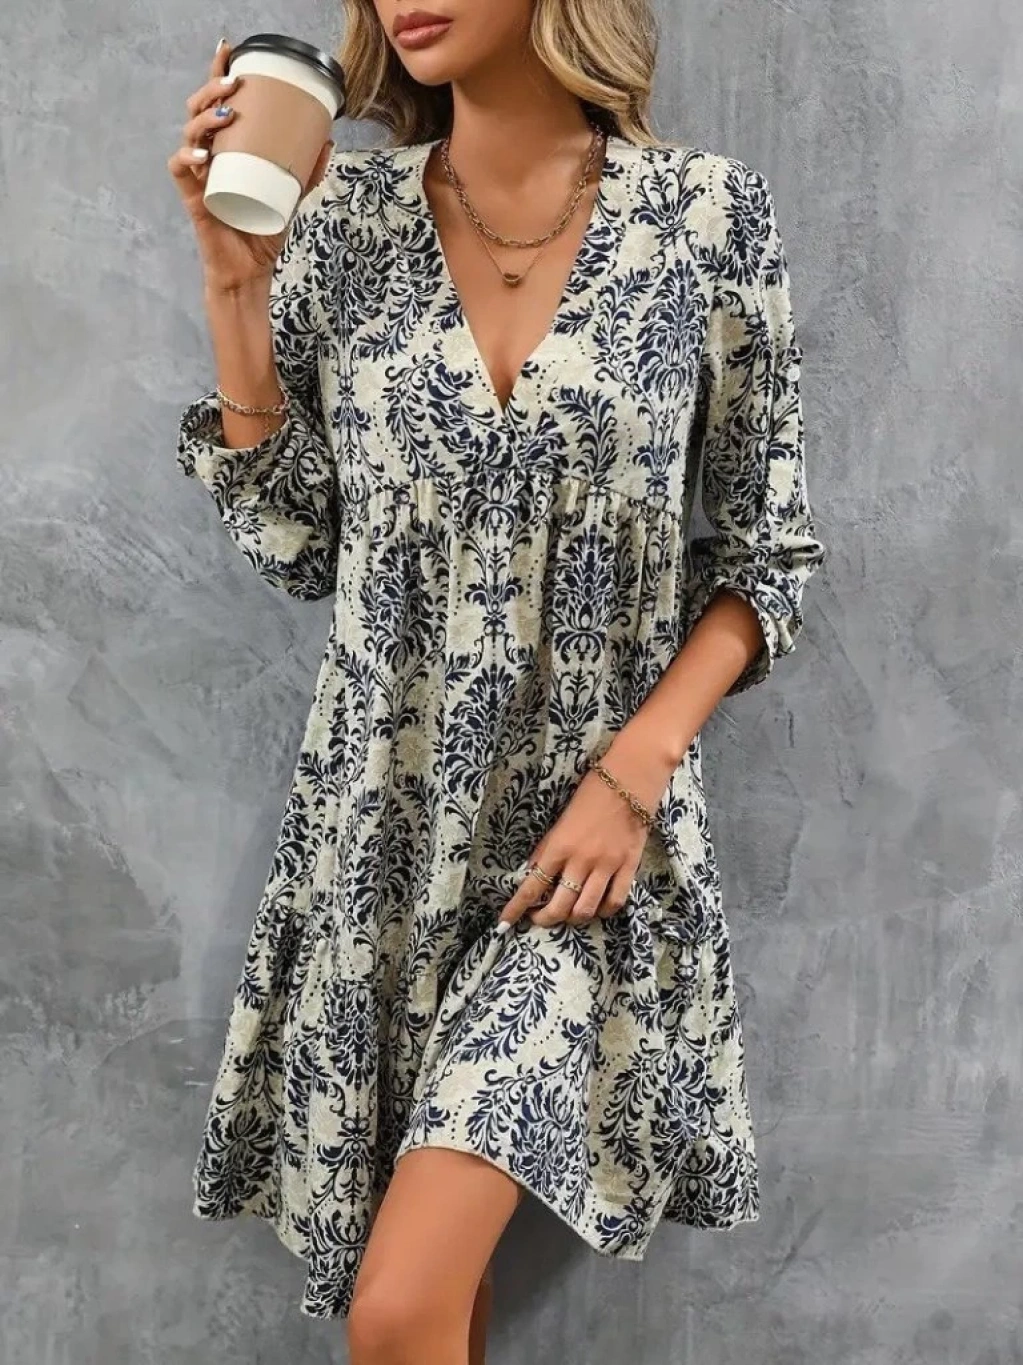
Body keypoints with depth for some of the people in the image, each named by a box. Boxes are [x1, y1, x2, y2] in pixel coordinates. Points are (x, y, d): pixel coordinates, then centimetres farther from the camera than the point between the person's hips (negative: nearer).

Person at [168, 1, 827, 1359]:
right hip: (388, 819, 3)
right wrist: (236, 285, -5)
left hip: (589, 831, -3)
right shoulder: (344, 214, 1)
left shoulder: (709, 213, -6)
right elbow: (292, 540, 2)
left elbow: (765, 552, 0)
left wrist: (635, 770, -11)